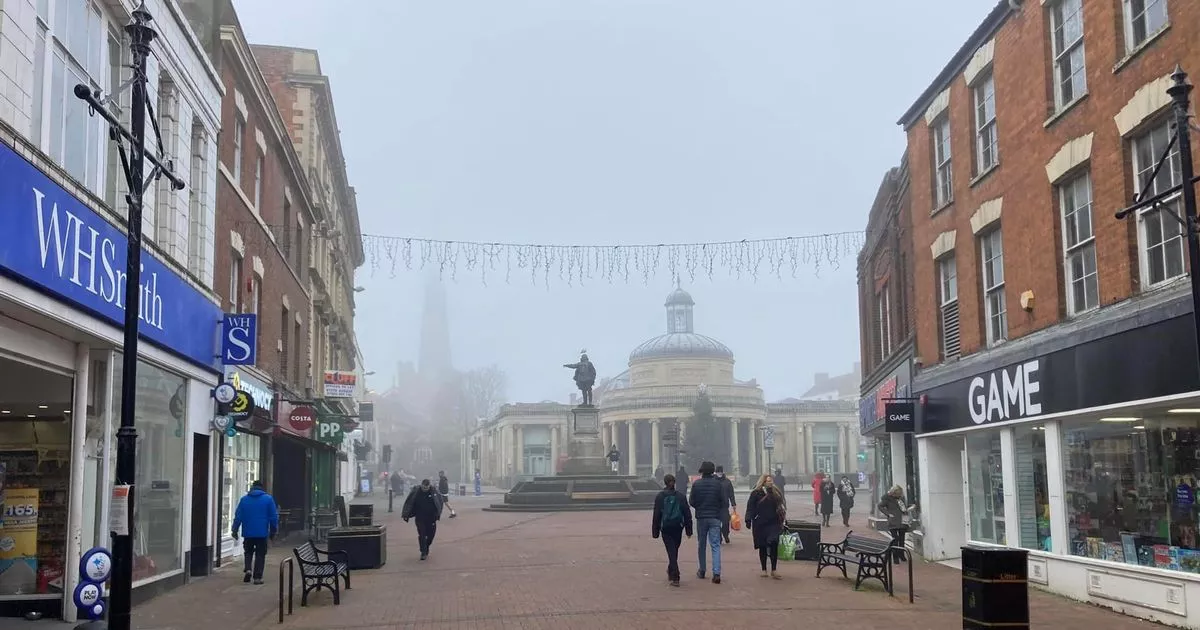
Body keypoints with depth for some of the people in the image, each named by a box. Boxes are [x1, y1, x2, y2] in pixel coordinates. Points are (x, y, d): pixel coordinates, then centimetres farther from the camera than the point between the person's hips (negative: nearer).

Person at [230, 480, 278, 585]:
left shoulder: (244, 499, 3)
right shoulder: (268, 499, -1)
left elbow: (238, 516, 3)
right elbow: (274, 517, -1)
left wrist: (235, 530, 10)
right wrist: (273, 531, 8)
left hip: (248, 533, 2)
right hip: (262, 533, -2)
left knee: (248, 552, 19)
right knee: (260, 554, 6)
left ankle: (248, 569, -2)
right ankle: (257, 577, 2)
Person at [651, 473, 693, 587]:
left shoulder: (660, 497, -4)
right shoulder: (681, 496, 0)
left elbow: (656, 515, -3)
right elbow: (687, 514, 1)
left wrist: (655, 531, 2)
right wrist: (689, 530, 7)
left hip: (665, 527, -2)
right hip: (678, 526, 2)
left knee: (671, 551, -3)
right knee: (675, 550, 19)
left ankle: (675, 577, -13)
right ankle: (671, 572, 34)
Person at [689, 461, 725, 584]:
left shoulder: (696, 484, -5)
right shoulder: (718, 484, -7)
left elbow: (692, 502, -1)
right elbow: (724, 502, -6)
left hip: (701, 517, 1)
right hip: (715, 518, -1)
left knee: (701, 545, 16)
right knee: (715, 546, -2)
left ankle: (702, 571, 23)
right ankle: (716, 573, -15)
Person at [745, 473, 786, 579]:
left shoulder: (776, 493, 9)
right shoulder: (756, 493, -3)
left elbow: (780, 507, 15)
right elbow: (750, 507, -4)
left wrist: (781, 521, 13)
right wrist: (748, 520, -12)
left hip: (773, 524, 2)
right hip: (760, 524, -2)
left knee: (774, 546, -6)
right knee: (762, 547, 6)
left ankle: (773, 571, 1)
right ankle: (764, 570, 17)